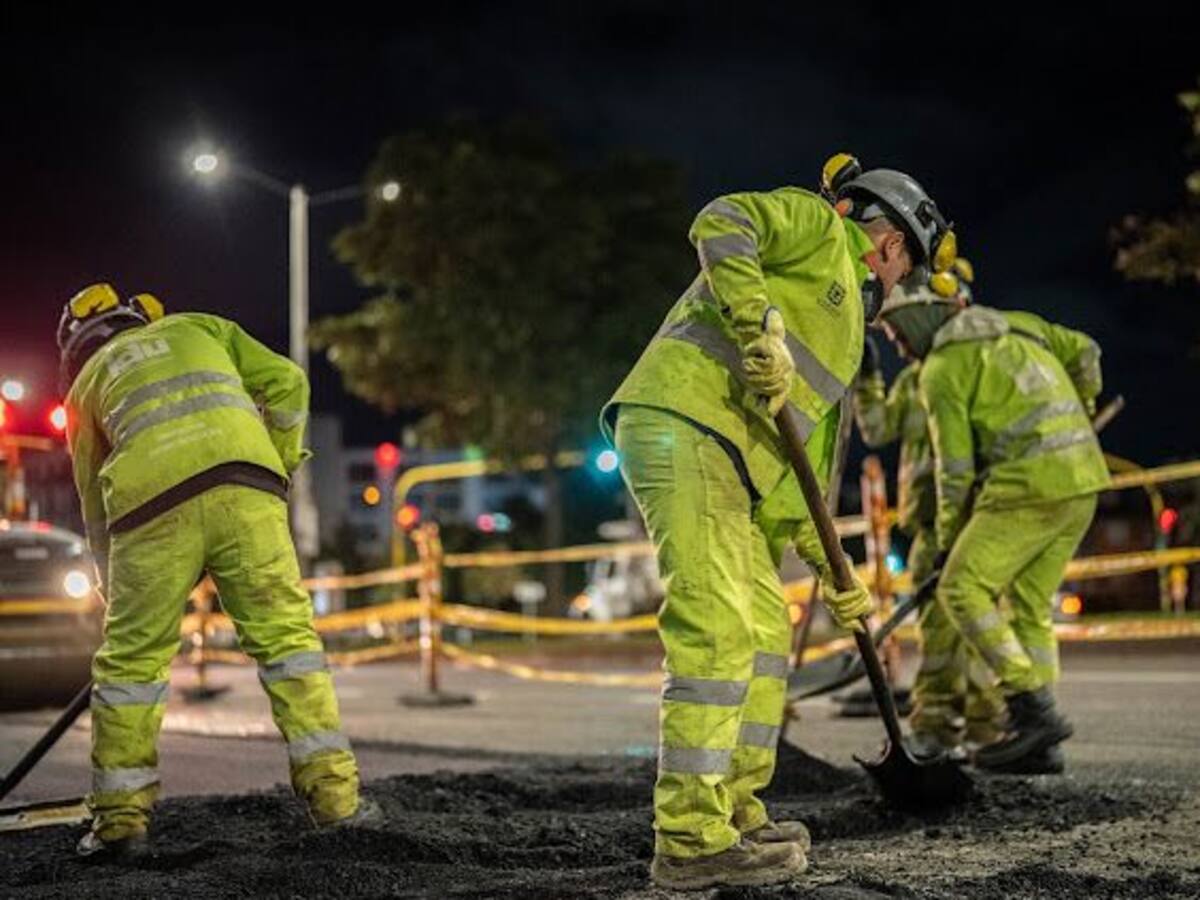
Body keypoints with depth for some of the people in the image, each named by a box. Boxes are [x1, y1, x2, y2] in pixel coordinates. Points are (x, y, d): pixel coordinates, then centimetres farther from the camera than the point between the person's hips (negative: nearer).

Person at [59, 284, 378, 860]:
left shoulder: (86, 384, 30)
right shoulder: (200, 328, 31)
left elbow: (95, 505, 30)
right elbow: (286, 383, 16)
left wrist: (118, 592, 38)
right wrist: (279, 466, 26)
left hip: (153, 506, 0)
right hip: (243, 491, 0)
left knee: (130, 657, 12)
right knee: (286, 633, 6)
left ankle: (120, 818, 16)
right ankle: (333, 794, 3)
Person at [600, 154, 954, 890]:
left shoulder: (844, 343, 32)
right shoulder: (818, 226, 9)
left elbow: (805, 464, 29)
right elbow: (722, 223, -10)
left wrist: (832, 569, 24)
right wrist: (760, 324, -21)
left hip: (726, 467, 10)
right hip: (682, 422, -10)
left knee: (768, 635, 13)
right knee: (719, 631, -15)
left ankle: (735, 812, 21)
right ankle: (691, 841, -14)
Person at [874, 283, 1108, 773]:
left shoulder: (942, 367, -4)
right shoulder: (1013, 323, 18)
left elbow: (955, 465, -4)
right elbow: (1084, 352, 22)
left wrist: (948, 538, 5)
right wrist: (1079, 414, 37)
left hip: (1030, 484, -9)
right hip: (1083, 479, 9)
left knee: (962, 588, -6)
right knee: (1031, 605, 11)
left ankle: (1033, 709, -13)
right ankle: (1037, 744, 10)